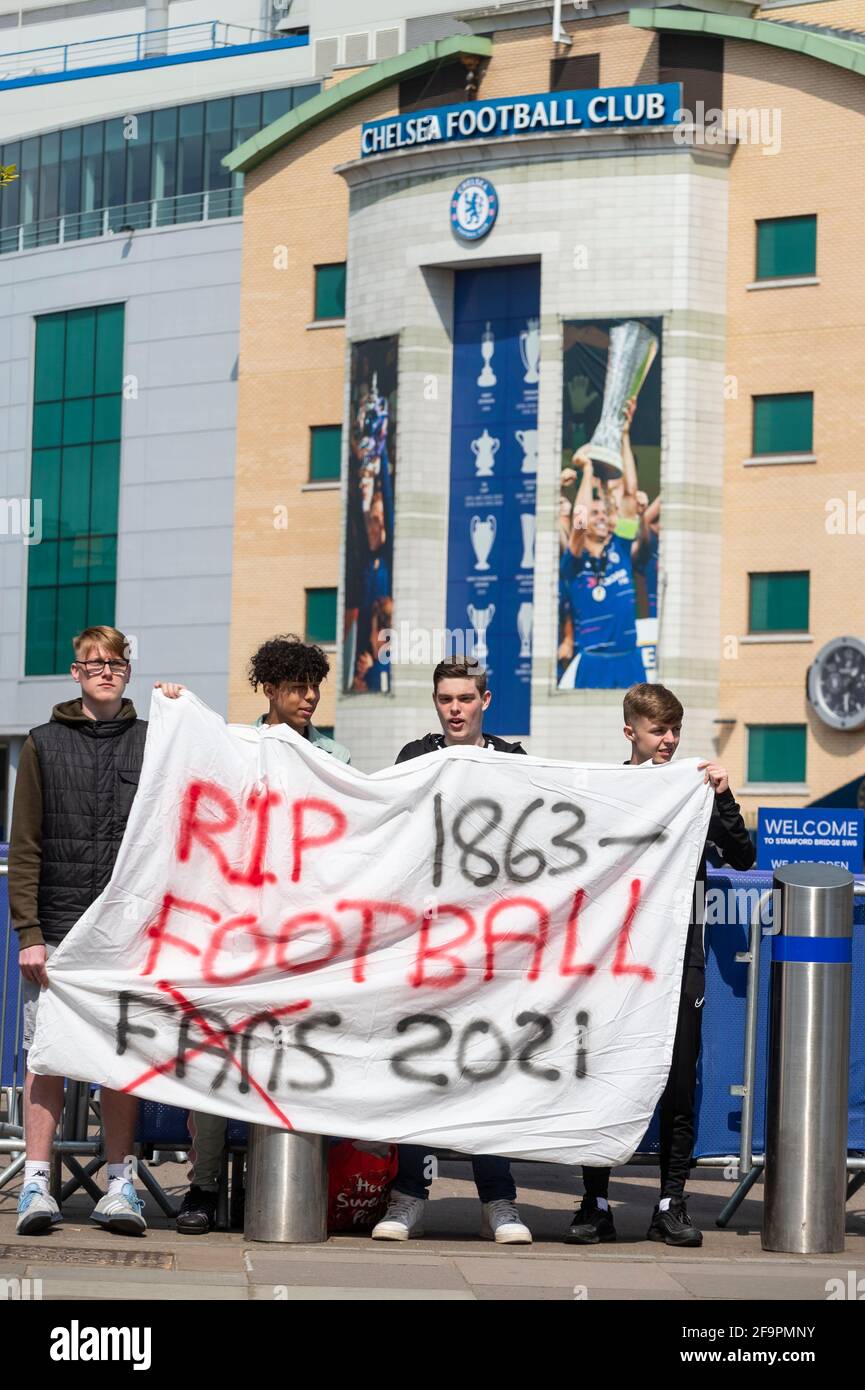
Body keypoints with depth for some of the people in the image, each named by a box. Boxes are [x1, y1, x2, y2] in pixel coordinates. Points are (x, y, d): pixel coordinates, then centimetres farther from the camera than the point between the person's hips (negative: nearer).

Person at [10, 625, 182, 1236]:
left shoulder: (152, 741, 11)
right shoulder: (45, 744, 9)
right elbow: (25, 844, 6)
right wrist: (29, 931, -3)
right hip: (58, 928, 0)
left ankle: (120, 1185, 4)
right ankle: (38, 1184, 0)